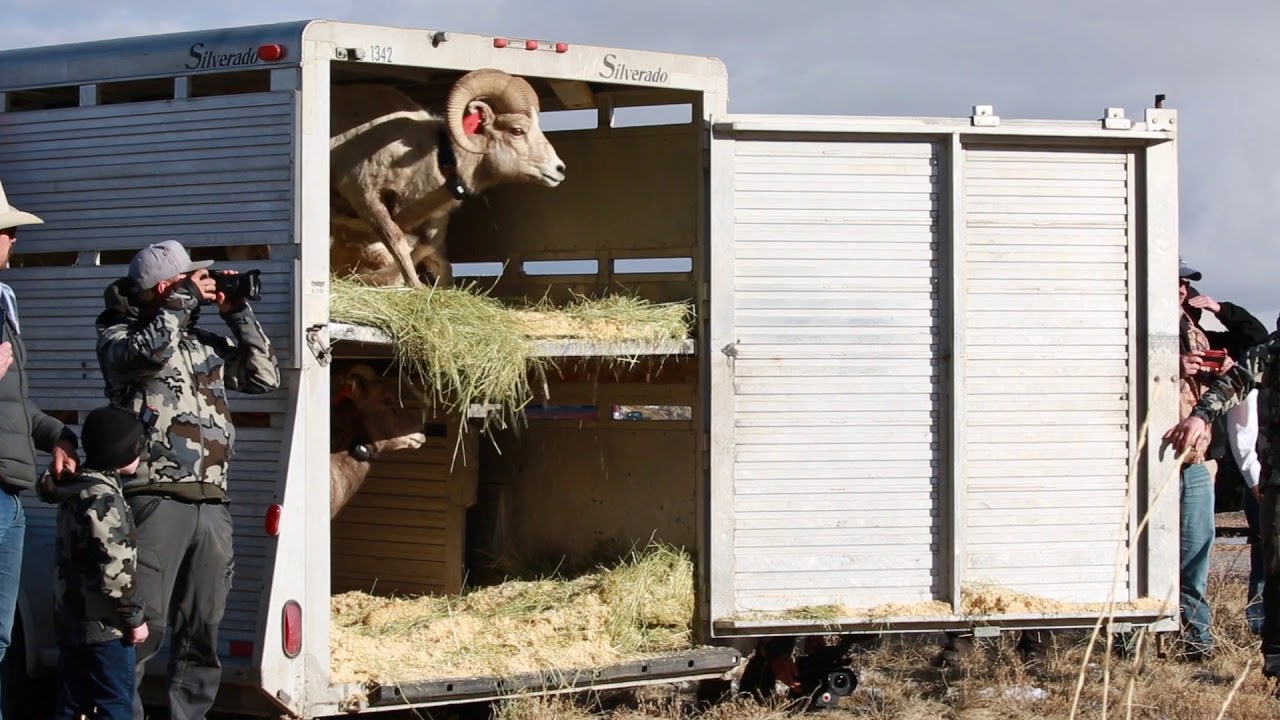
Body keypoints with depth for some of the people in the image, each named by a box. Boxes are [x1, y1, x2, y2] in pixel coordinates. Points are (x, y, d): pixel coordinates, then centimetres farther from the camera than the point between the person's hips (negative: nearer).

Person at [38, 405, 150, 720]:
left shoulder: (73, 488, 9)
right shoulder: (105, 499, -18)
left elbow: (48, 486, 35)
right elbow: (115, 572, -22)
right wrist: (134, 619, -13)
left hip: (70, 622, 9)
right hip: (105, 626, -9)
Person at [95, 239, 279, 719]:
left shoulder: (204, 342, 20)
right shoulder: (118, 336, 3)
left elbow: (265, 377, 21)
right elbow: (150, 350, -19)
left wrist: (237, 313, 14)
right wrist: (186, 296, -6)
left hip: (212, 504, 6)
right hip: (155, 499, -6)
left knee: (202, 630, 8)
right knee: (144, 626, -13)